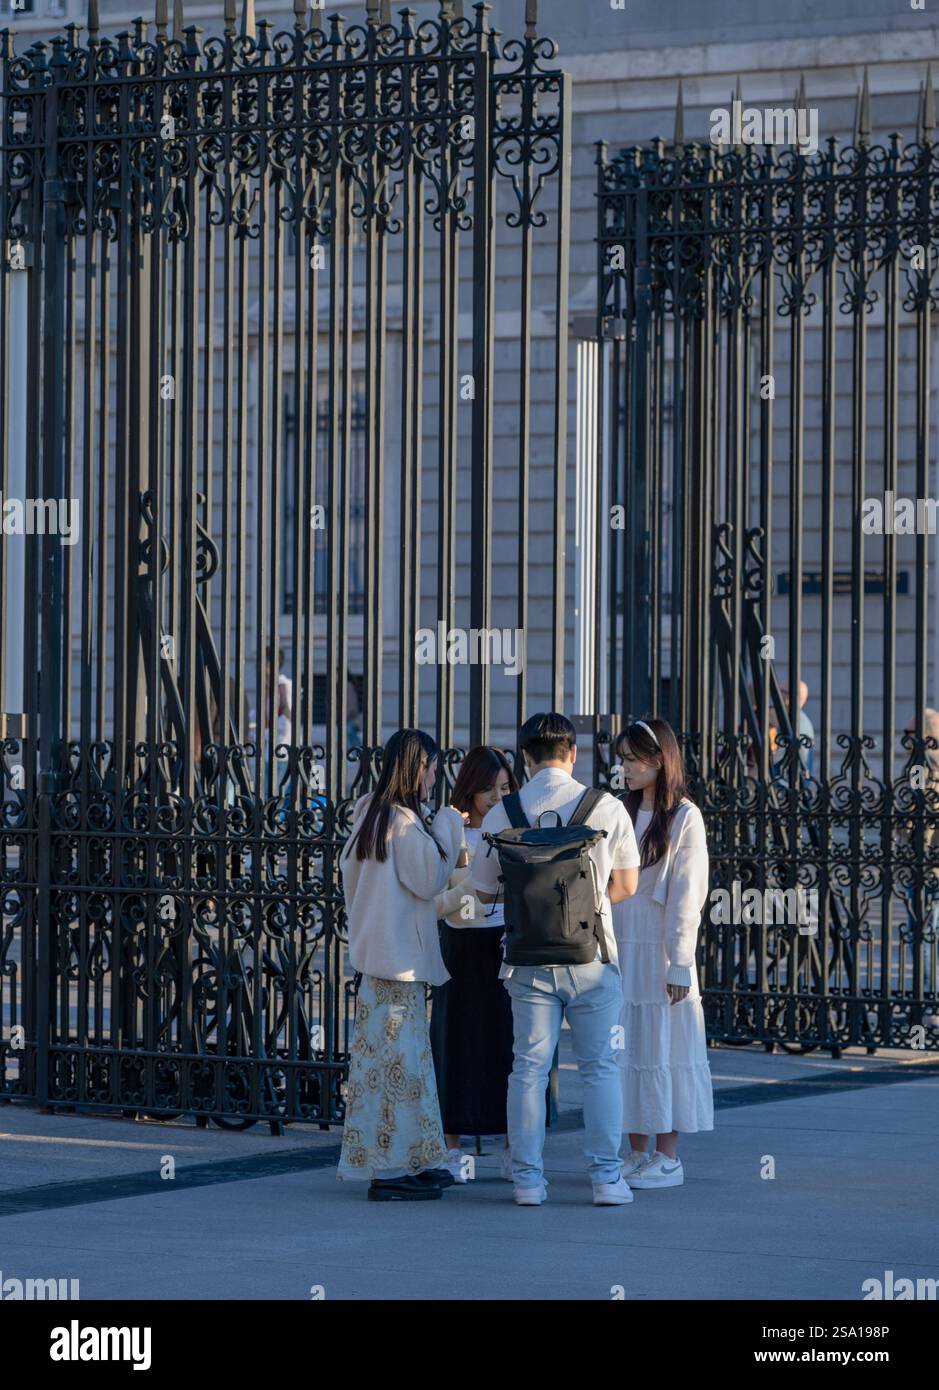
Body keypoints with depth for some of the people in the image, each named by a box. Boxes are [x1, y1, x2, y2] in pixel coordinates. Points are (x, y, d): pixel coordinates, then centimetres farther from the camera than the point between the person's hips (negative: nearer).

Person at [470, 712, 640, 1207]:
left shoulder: (500, 815, -2)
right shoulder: (607, 808, -4)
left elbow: (484, 890, 7)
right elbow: (625, 886, 5)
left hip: (529, 957, 1)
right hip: (591, 956, -1)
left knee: (529, 1068, 7)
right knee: (600, 1068, 6)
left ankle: (528, 1179, 7)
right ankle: (606, 1177, 4)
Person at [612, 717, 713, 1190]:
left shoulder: (684, 817, -5)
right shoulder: (621, 812, 11)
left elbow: (686, 897, -8)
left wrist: (679, 965, -12)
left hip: (661, 950, -6)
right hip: (619, 950, 6)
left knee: (662, 1048, -2)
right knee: (625, 1049, 7)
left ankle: (667, 1158, 3)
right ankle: (637, 1154, 13)